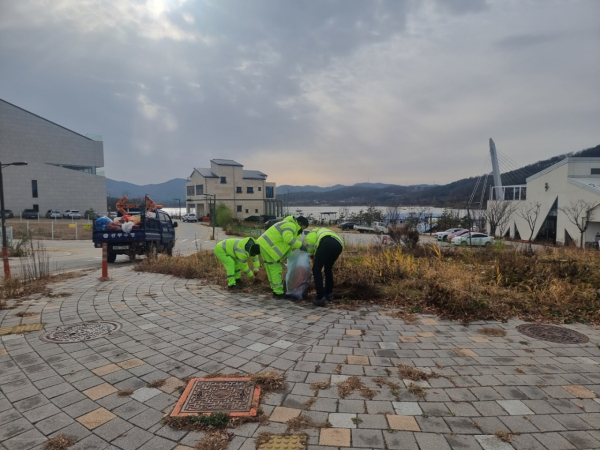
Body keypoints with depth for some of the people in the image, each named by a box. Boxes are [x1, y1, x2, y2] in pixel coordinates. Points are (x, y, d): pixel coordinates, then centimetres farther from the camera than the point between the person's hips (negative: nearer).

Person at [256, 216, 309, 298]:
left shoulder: (288, 224, 22)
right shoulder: (291, 225, -11)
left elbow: (285, 242, 23)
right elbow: (288, 238, -31)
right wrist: (300, 245, -21)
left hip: (264, 244, 11)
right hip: (268, 246, -11)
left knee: (271, 269, 17)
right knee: (276, 269, -4)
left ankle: (275, 290, 27)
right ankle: (278, 293, 1)